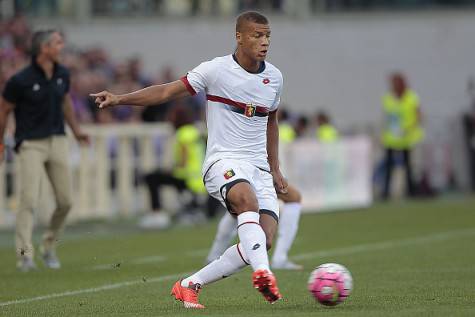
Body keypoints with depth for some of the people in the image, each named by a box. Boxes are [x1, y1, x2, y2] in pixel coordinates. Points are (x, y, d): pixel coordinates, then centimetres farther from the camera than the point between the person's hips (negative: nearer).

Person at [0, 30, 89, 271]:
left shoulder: (62, 74, 3)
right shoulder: (21, 80, -14)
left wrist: (76, 130, 26)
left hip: (57, 141, 6)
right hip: (30, 143, -6)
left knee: (65, 201, 4)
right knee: (29, 199, -14)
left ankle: (49, 246, 24)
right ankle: (24, 255, -11)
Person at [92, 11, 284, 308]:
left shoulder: (274, 77, 10)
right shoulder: (216, 70, -6)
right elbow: (167, 92, -3)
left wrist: (275, 169, 25)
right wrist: (119, 98, -12)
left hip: (259, 169, 5)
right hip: (223, 161, -5)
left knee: (266, 239, -12)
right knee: (247, 200, -38)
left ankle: (190, 285, -1)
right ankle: (262, 273, -52)